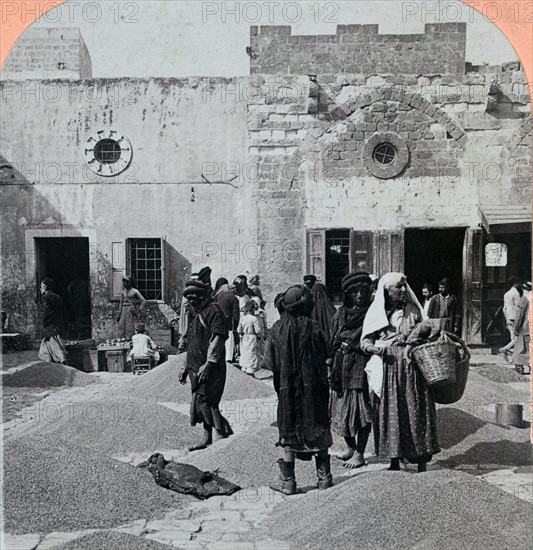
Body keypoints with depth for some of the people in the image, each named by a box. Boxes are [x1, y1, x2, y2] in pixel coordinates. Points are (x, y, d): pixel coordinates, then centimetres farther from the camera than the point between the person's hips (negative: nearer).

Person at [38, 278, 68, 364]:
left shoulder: (46, 297, -8)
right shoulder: (58, 297, 15)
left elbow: (46, 314, -13)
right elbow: (63, 313, 15)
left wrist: (44, 329, -9)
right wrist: (62, 326, 18)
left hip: (50, 328, -8)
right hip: (59, 327, 8)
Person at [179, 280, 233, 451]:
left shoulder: (213, 310, -9)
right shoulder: (194, 313, 18)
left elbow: (217, 338, -17)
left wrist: (208, 364, -24)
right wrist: (187, 367, 21)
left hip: (210, 367, -9)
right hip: (196, 366, 9)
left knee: (205, 400, -13)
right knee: (200, 402, 8)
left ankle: (221, 431, -7)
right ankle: (207, 437, 14)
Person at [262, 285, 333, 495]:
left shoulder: (278, 329, -7)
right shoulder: (313, 329, -10)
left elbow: (271, 363, -5)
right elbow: (327, 354, -4)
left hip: (287, 388, 1)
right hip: (313, 388, 0)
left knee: (288, 432, 8)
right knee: (318, 430, 12)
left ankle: (287, 482, 10)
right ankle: (324, 478, 17)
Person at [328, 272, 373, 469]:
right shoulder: (341, 312, 9)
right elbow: (333, 340, 10)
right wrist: (331, 364, 4)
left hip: (361, 366, -4)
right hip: (342, 364, 5)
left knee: (362, 409, -1)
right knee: (343, 408, 11)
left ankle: (359, 454, 10)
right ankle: (351, 448, 28)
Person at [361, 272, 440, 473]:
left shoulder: (413, 310, 8)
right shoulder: (376, 313, 4)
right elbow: (365, 342, 4)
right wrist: (375, 348, -17)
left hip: (411, 368, 0)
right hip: (387, 367, 0)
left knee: (415, 410, -1)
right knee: (390, 413, 1)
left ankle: (421, 460, 7)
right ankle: (394, 459, 13)